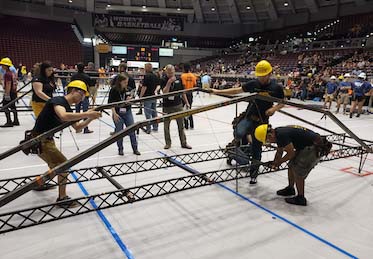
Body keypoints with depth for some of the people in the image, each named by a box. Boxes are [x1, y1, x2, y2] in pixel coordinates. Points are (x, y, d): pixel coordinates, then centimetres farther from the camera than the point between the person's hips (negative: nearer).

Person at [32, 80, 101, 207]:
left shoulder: (68, 109, 8)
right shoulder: (58, 100, -20)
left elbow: (77, 128, 11)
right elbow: (63, 117, -43)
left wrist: (90, 119, -5)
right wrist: (87, 114, -39)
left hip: (47, 139, 10)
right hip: (40, 140, -10)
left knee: (55, 164, 28)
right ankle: (62, 198, 2)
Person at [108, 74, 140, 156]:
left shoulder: (128, 89, -1)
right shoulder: (114, 90, -10)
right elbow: (111, 103, -9)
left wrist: (130, 98, -15)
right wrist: (114, 113, -16)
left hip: (127, 112, 3)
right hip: (118, 113, -3)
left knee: (132, 130, 3)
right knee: (119, 132, 5)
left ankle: (135, 149, 14)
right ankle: (120, 149, 20)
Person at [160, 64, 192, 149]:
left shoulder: (178, 79, 4)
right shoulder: (163, 80, -5)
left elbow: (182, 92, 10)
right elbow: (165, 92, -19)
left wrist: (186, 102, 8)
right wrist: (169, 82, -27)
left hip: (178, 105, 2)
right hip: (167, 107, -2)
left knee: (181, 126, 7)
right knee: (166, 126, 7)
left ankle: (184, 143, 17)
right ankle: (168, 143, 22)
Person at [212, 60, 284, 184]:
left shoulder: (276, 87, -3)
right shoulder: (253, 84, -2)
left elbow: (282, 102, 9)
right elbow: (236, 90, 5)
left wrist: (274, 108, -13)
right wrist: (218, 91, 1)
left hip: (262, 121, 0)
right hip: (249, 117, 0)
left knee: (256, 148, 9)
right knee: (239, 133, -34)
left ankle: (253, 174, 27)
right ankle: (238, 140, 2)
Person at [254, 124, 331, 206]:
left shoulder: (282, 135, -24)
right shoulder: (278, 133, 7)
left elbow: (291, 153, -18)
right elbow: (279, 151, 19)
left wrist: (279, 162, -4)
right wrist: (274, 163, 11)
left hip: (315, 148, -10)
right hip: (306, 146, 10)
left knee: (298, 171, -4)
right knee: (292, 165, 15)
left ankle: (300, 198, 10)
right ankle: (290, 189, 35)